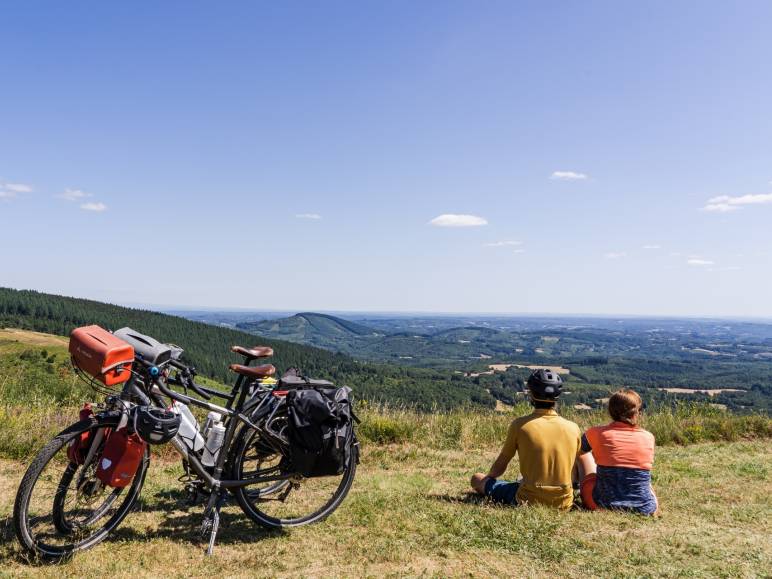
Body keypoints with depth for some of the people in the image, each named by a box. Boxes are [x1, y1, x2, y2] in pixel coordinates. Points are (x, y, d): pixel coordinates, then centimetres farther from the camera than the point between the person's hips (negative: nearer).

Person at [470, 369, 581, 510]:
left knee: (477, 478, 12)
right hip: (564, 503, 4)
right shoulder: (573, 428, -4)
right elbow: (571, 469, 12)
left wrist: (488, 477, 23)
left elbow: (499, 467, 0)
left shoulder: (520, 424, -12)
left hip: (529, 502, -4)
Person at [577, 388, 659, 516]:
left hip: (603, 504, -2)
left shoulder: (597, 433, -8)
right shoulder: (649, 437, -4)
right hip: (644, 508, 2)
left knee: (583, 453, 21)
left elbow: (581, 448, 13)